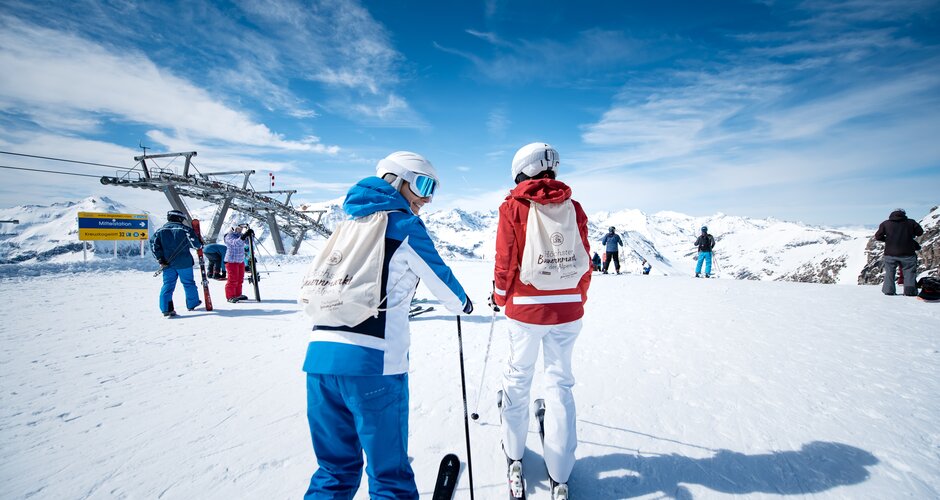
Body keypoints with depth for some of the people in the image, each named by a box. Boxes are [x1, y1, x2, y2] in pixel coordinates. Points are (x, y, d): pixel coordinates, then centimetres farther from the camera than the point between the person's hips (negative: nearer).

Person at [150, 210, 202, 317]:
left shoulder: (160, 231, 7)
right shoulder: (185, 229, -6)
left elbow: (154, 244, 1)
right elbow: (194, 244, -10)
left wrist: (160, 259, 2)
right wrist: (200, 244, 13)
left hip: (167, 264, 3)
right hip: (184, 263, -3)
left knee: (168, 285, 5)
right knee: (188, 283, 12)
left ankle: (166, 309, -4)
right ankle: (192, 304, 24)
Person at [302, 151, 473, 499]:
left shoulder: (350, 221, 20)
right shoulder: (404, 224, 1)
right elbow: (440, 278, 8)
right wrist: (462, 303, 28)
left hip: (320, 351, 7)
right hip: (372, 358, -6)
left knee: (335, 468, 20)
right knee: (389, 470, 9)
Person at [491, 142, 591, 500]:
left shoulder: (513, 206, -6)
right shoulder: (572, 207, 1)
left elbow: (505, 262, -6)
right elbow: (584, 262, 4)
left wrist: (500, 297, 11)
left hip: (526, 307, -2)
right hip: (567, 308, 2)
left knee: (518, 376, 16)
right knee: (560, 380, 11)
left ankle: (514, 454, 32)